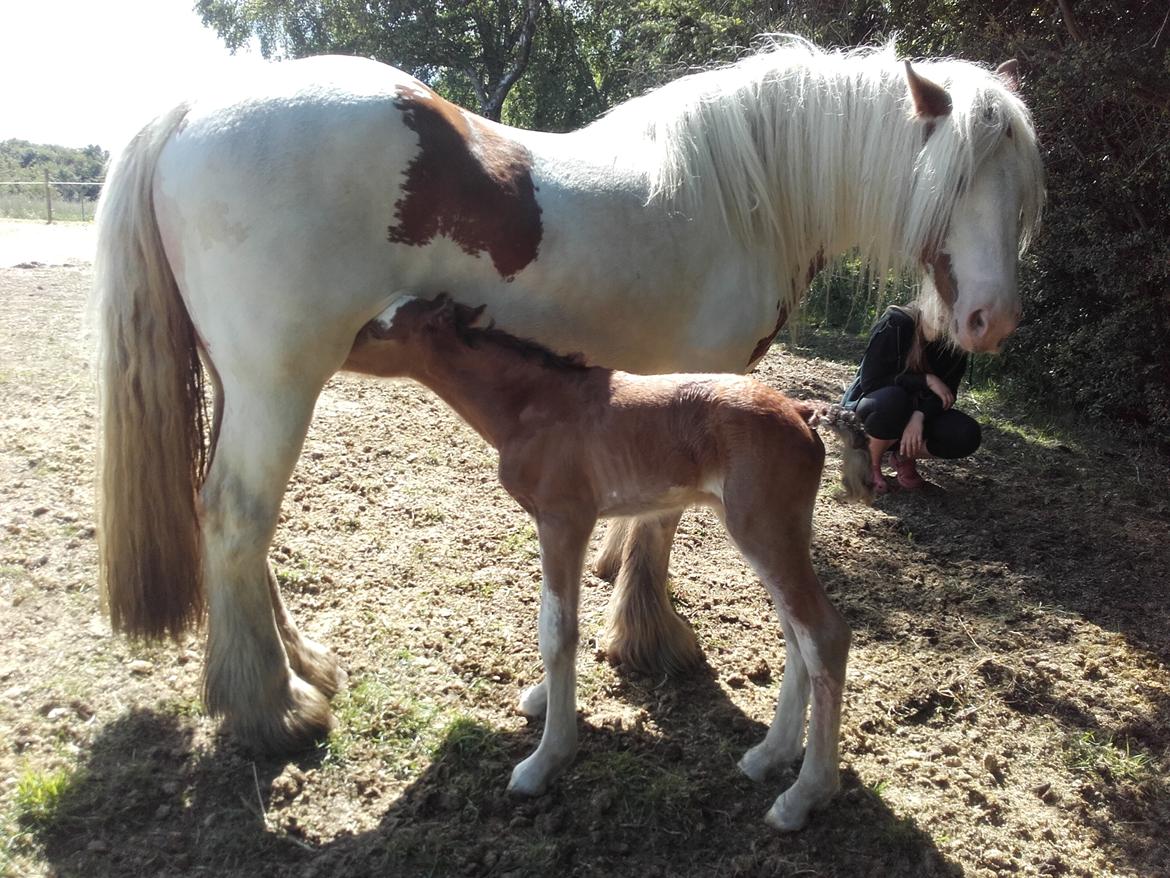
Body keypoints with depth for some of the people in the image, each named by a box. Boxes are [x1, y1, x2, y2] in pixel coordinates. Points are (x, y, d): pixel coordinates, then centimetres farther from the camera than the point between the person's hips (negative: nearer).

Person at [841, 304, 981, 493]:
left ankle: (903, 456, 3)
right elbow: (870, 381, -23)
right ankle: (870, 466, -13)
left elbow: (946, 394, -12)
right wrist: (925, 380, -27)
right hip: (868, 407, -4)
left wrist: (919, 415, -31)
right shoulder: (896, 323, -23)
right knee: (892, 399, -39)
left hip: (915, 414, 4)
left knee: (967, 435, -23)